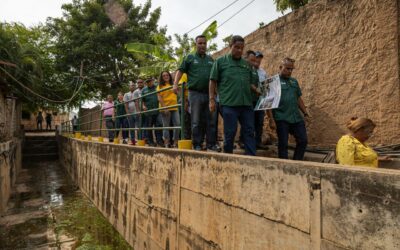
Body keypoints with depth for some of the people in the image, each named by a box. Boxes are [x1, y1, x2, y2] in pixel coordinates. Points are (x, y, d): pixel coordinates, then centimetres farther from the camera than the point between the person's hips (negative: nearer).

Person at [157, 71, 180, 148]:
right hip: (165, 109, -4)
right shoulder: (160, 86, 4)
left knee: (178, 124, -5)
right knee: (166, 126, 0)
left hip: (174, 108, 4)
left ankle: (175, 142, 2)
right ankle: (167, 142, 6)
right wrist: (164, 107, -14)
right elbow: (159, 98, -5)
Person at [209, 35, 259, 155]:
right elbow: (213, 81, 4)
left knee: (249, 132, 2)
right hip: (229, 103, -4)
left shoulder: (247, 64, 19)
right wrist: (212, 99, -4)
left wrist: (258, 90, 2)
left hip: (246, 103, 4)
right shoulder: (220, 61, 7)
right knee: (230, 132, 2)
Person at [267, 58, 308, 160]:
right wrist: (271, 119, -16)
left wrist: (306, 113, 15)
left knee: (303, 141, 7)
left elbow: (299, 99, 22)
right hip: (282, 119, -6)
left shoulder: (294, 81, 16)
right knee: (283, 144, 2)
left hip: (297, 118, 6)